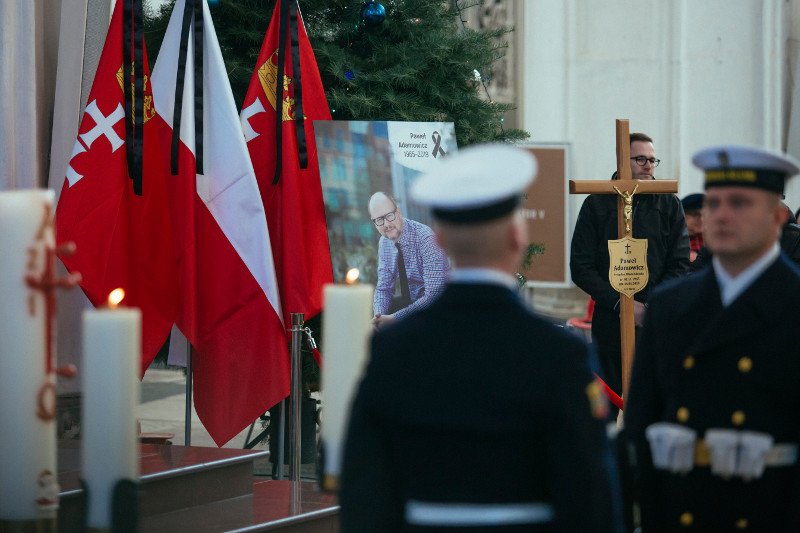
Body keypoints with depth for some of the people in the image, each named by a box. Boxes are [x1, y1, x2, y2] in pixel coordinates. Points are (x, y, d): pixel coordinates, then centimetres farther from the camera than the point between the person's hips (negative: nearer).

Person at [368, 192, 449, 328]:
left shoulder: (424, 238, -24)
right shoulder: (384, 243, 0)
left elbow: (434, 295, -28)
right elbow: (384, 288, 6)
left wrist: (394, 318, -30)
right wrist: (379, 316, -16)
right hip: (411, 300, 7)